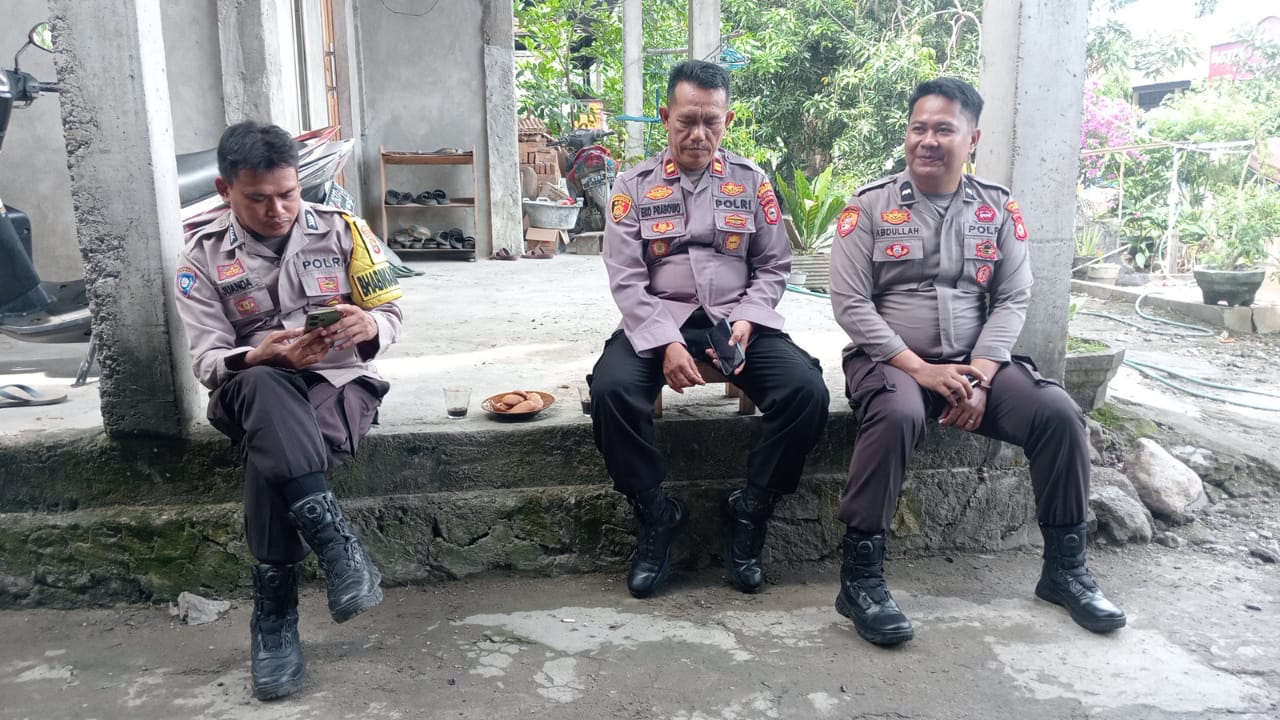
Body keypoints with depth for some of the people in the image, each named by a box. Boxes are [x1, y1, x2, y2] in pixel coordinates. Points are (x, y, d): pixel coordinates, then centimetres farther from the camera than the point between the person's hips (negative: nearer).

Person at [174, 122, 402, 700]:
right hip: (253, 387, 1)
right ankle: (337, 542, -39)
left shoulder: (340, 229, 2)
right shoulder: (202, 256, 2)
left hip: (340, 379, 0)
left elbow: (391, 316, 2)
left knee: (269, 455, -33)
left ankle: (274, 615, -21)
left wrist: (369, 328, -23)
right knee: (265, 387, -39)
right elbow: (208, 361, -4)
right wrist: (266, 354, -27)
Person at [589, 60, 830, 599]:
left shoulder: (751, 181, 10)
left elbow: (774, 266, 10)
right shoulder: (634, 185, 5)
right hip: (657, 320, -1)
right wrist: (666, 342, -18)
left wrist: (746, 322, -10)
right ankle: (655, 515, -9)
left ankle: (749, 512, -4)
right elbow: (625, 278, -3)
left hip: (737, 318, 1)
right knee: (610, 389, -31)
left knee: (807, 390, -25)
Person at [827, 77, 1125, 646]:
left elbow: (1013, 300, 3)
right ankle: (860, 576, -24)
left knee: (1059, 413, -18)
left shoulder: (998, 208, 8)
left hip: (976, 362, 4)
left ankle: (1065, 568, 2)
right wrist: (919, 369, -17)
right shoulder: (869, 206, -1)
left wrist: (979, 376, -13)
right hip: (890, 358, -3)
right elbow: (850, 303, -9)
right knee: (895, 415, -36)